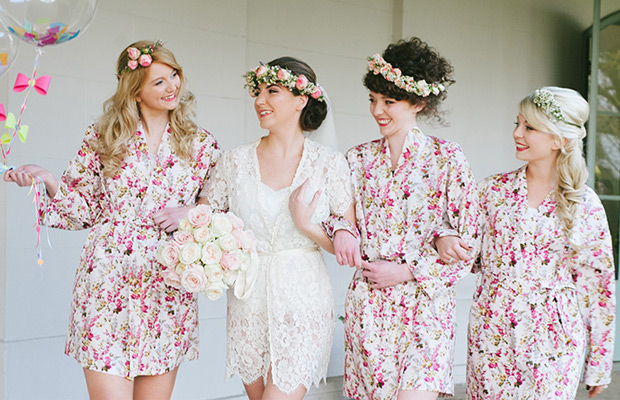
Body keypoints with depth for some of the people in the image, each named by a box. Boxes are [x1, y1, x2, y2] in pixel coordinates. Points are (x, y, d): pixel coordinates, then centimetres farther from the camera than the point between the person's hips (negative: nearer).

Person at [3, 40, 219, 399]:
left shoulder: (202, 144, 7)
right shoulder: (103, 138, 6)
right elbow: (82, 208, 7)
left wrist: (191, 213, -6)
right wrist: (46, 179, -10)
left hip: (168, 286, 1)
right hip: (107, 281, -1)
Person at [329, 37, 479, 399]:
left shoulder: (447, 158, -4)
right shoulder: (360, 158, 7)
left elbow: (468, 241, -4)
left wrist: (406, 271, -10)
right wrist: (341, 229, -6)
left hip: (425, 301, -3)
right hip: (367, 301, 4)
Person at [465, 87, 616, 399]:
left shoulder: (586, 206, -4)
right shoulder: (494, 189, 1)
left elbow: (598, 286, 1)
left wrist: (599, 364, 3)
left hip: (551, 342, -2)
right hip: (492, 333, 2)